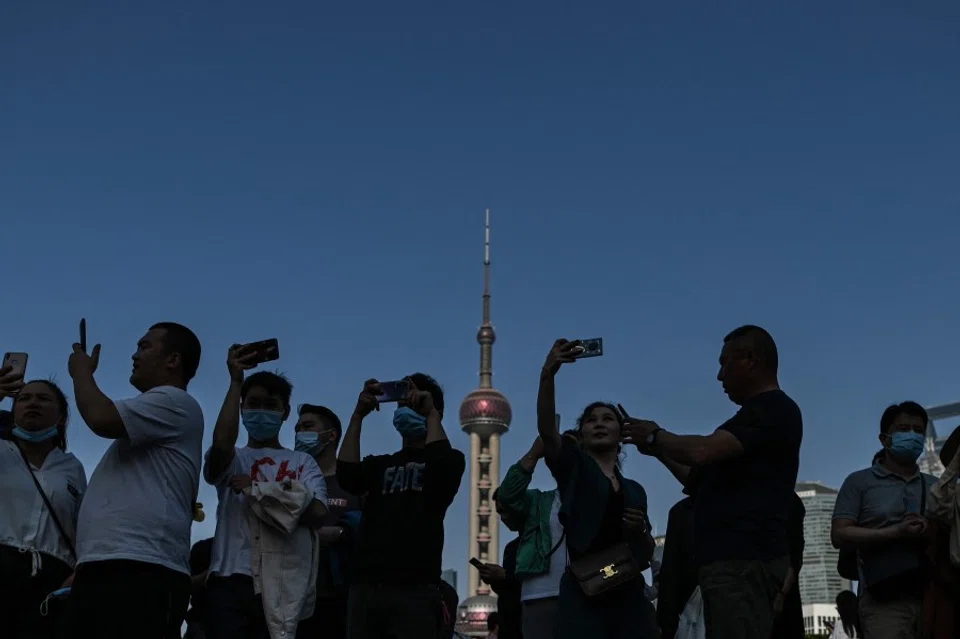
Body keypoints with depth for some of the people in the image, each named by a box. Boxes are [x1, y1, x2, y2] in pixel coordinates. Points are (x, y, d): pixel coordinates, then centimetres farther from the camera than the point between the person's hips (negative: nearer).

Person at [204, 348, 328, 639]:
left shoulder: (302, 462, 16)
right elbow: (221, 444, -11)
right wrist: (235, 382, -4)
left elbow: (316, 513, -1)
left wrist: (259, 491, -5)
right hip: (232, 578, 0)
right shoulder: (232, 460, 16)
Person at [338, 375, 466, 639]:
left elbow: (441, 462, -14)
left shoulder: (447, 460, 12)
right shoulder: (379, 464, 23)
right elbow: (347, 476, 1)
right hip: (364, 587, 4)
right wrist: (359, 414, 0)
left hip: (413, 589, -4)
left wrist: (430, 412, -3)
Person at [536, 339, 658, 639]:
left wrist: (641, 530, 1)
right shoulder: (572, 467, 9)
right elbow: (546, 429, -11)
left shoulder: (635, 490, 20)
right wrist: (548, 374, -24)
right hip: (583, 594, -4)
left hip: (628, 595, 4)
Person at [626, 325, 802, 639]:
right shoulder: (760, 413, 24)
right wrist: (659, 450, 21)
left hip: (744, 559, -10)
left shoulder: (774, 409, -8)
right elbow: (707, 480, 28)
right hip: (736, 557, 10)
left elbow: (703, 452, -20)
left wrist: (656, 435, -3)